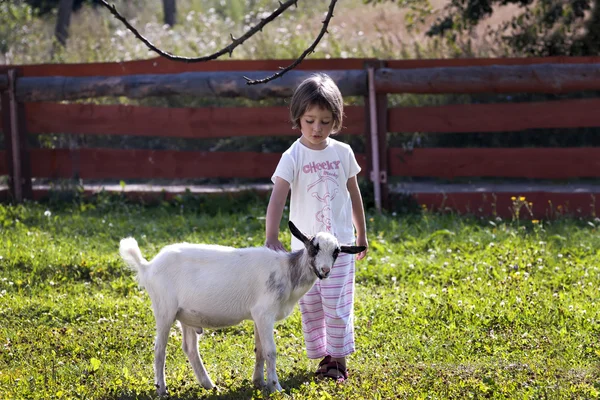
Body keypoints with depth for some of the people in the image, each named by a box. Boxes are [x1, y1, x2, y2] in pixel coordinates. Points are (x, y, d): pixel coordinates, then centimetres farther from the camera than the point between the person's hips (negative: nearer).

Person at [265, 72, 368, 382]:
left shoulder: (342, 153, -1)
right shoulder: (293, 157, -10)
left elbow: (354, 194, 11)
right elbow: (277, 197, -21)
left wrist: (361, 234, 18)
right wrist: (271, 238, -34)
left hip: (339, 244, 1)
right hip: (304, 247, 0)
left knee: (337, 306, -2)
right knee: (310, 308, 7)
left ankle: (339, 360, 8)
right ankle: (322, 357, 19)